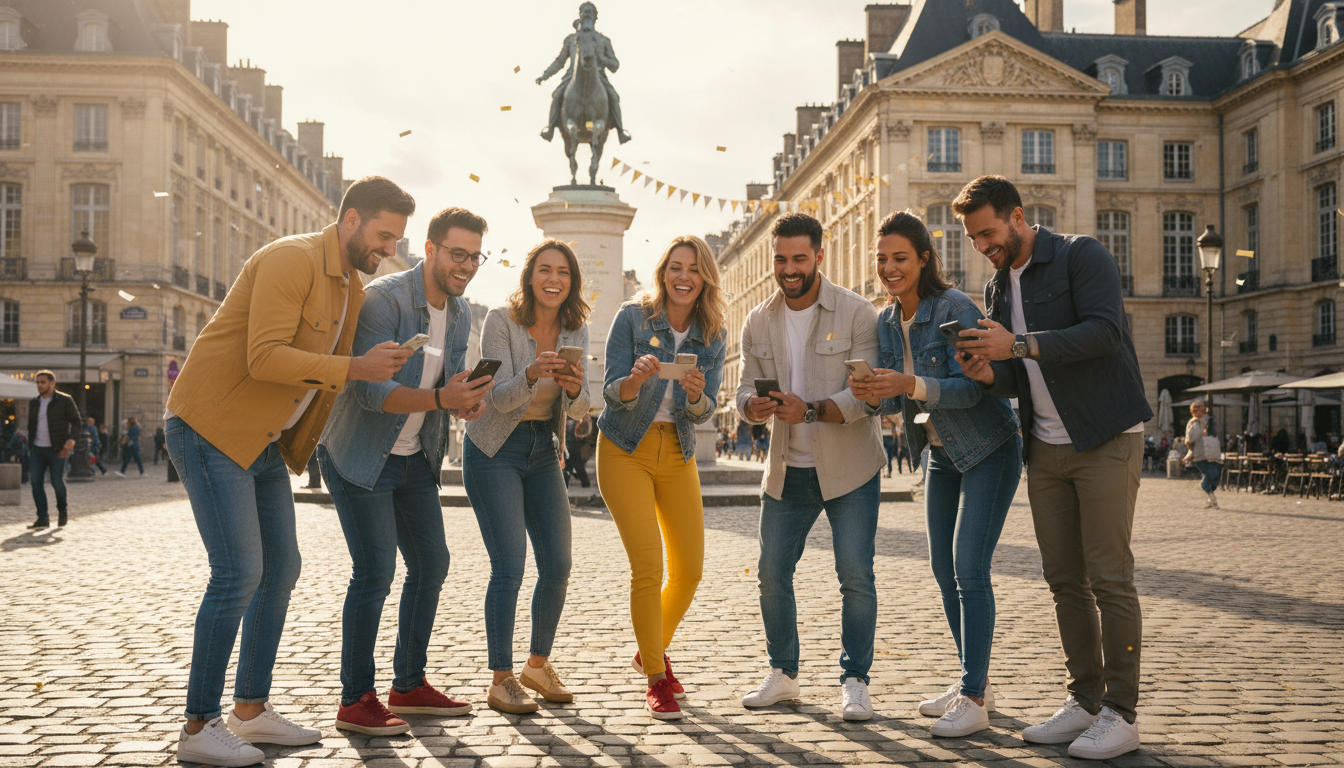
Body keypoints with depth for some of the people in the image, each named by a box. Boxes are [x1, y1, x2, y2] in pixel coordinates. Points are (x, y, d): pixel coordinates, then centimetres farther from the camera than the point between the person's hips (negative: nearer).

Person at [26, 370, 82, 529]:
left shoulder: (65, 401, -4)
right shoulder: (34, 403, 12)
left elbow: (77, 423, -5)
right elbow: (31, 426, 21)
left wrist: (71, 439, -21)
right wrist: (30, 448, 14)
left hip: (56, 450, -4)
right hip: (37, 449, 4)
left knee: (57, 482, -5)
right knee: (36, 482, -6)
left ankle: (62, 511, 22)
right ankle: (43, 519, -3)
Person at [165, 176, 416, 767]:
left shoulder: (353, 288, 12)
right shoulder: (292, 260, -17)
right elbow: (265, 358, -26)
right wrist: (353, 368, -28)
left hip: (264, 442, 10)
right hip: (210, 427, -10)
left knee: (281, 569, 9)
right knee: (239, 574, -12)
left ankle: (251, 710, 20)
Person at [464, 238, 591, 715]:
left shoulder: (575, 330, 0)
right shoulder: (501, 322, -14)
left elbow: (580, 409, -7)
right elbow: (501, 399, -20)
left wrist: (574, 388, -30)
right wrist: (531, 375, -40)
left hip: (544, 451, 5)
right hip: (495, 449, -5)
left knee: (558, 565, 3)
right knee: (509, 565, -12)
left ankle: (538, 664, 22)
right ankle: (501, 680, -2)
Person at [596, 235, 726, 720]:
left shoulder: (713, 336, 2)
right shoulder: (633, 318, -9)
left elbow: (705, 412, -2)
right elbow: (612, 393, -13)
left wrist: (696, 394, -25)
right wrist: (638, 377, -34)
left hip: (677, 454, 4)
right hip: (626, 450, -4)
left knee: (690, 570, 6)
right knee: (648, 567, -12)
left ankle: (652, 651, 32)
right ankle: (656, 680, 2)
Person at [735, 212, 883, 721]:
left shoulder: (857, 314, -9)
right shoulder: (758, 322, 5)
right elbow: (746, 388, 5)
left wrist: (811, 410, -32)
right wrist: (754, 406, -20)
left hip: (849, 468, -4)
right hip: (787, 469, 4)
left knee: (855, 574, -5)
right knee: (772, 573, 6)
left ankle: (854, 681, 10)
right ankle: (783, 674, 23)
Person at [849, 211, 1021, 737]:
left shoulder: (955, 309, -20)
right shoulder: (886, 322, 2)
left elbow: (970, 388, -26)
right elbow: (898, 400, 4)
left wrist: (910, 385, -40)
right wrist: (875, 396, -19)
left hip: (988, 449, -8)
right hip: (941, 452, 8)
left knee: (969, 567, -13)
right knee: (943, 570, 9)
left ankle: (973, 699, -7)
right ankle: (974, 684, 21)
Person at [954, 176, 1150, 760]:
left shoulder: (1081, 256, -7)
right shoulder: (997, 288, 14)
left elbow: (1104, 331, -22)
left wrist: (1018, 346, -26)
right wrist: (990, 374, -8)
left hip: (1107, 440, -7)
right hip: (1045, 448, 7)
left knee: (1109, 578, -6)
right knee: (1065, 580, 7)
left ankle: (1121, 713, 1)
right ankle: (1084, 702, 16)